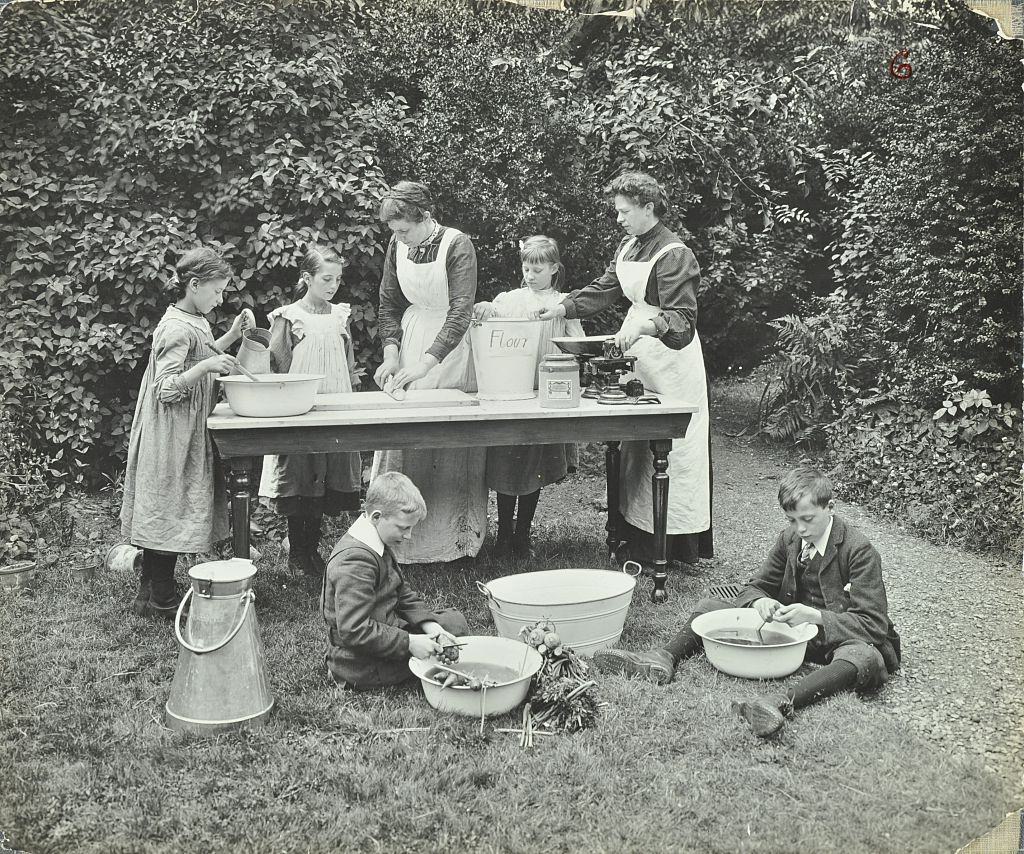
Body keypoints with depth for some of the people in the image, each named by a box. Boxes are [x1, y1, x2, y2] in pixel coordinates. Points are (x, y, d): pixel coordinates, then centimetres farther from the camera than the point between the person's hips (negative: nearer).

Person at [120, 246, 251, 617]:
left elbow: (198, 357, 26)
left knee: (164, 514, 14)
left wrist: (233, 334, 15)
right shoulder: (177, 328, -20)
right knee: (170, 509, -3)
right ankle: (160, 600, 7)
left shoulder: (193, 322, 10)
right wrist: (207, 366, -33)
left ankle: (151, 593, 24)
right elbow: (166, 389, -22)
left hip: (185, 435, 10)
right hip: (173, 437, -10)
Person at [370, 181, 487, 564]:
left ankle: (456, 539, 7)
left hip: (450, 345, -5)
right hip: (412, 338, 5)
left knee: (452, 441, -3)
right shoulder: (397, 247, 1)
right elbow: (389, 305, 9)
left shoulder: (457, 246, -17)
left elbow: (461, 311, -24)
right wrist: (391, 353, -7)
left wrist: (425, 364, -31)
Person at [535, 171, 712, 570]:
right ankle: (639, 539, 16)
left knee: (670, 447, -6)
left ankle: (680, 545, 2)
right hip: (638, 356, 9)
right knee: (635, 448, 9)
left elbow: (682, 319, -20)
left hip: (670, 356, -8)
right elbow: (604, 289, 15)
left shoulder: (673, 254, -14)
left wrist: (645, 325, -38)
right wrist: (562, 308, 2)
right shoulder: (628, 247, 13)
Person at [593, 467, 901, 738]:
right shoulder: (790, 539, 1)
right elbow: (755, 586, 8)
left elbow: (872, 624, -19)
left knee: (867, 658, -42)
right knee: (709, 606, -1)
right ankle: (663, 659, -29)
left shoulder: (859, 550, -16)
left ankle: (781, 702, -66)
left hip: (840, 639, -6)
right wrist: (759, 601, -18)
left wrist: (815, 616, -33)